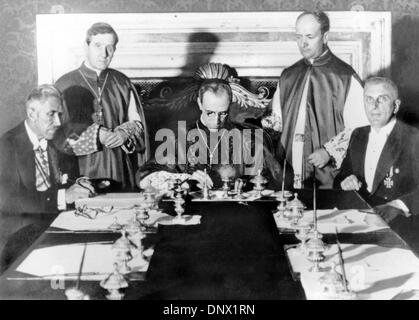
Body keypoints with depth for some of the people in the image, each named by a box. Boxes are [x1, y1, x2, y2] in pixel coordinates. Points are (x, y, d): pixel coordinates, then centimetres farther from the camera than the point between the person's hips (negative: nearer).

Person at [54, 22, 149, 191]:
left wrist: (124, 134, -12)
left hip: (119, 171, 2)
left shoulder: (122, 83, 8)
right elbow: (59, 132, -5)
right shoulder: (66, 85, 0)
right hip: (80, 172, -2)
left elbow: (137, 123, 10)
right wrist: (95, 136, -17)